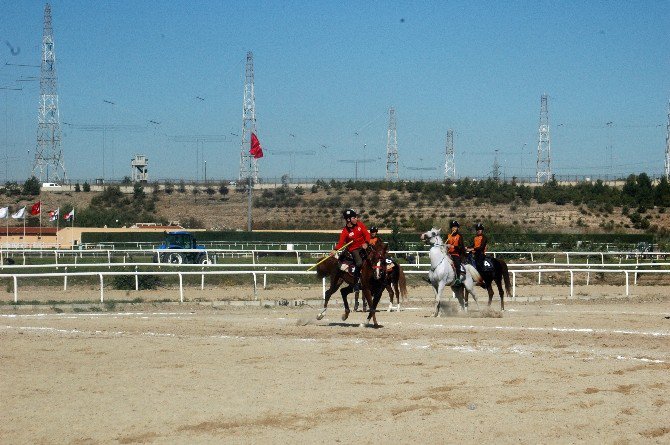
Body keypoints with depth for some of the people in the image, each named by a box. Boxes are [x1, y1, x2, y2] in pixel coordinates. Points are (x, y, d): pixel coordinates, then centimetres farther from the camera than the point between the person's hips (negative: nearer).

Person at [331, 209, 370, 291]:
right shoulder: (345, 231, -14)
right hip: (354, 249, -5)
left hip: (363, 246, 5)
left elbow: (367, 234, -2)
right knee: (359, 263, -25)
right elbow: (341, 242, -19)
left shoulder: (359, 225, -2)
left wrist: (366, 243, -21)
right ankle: (356, 283, -13)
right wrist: (335, 250, -37)